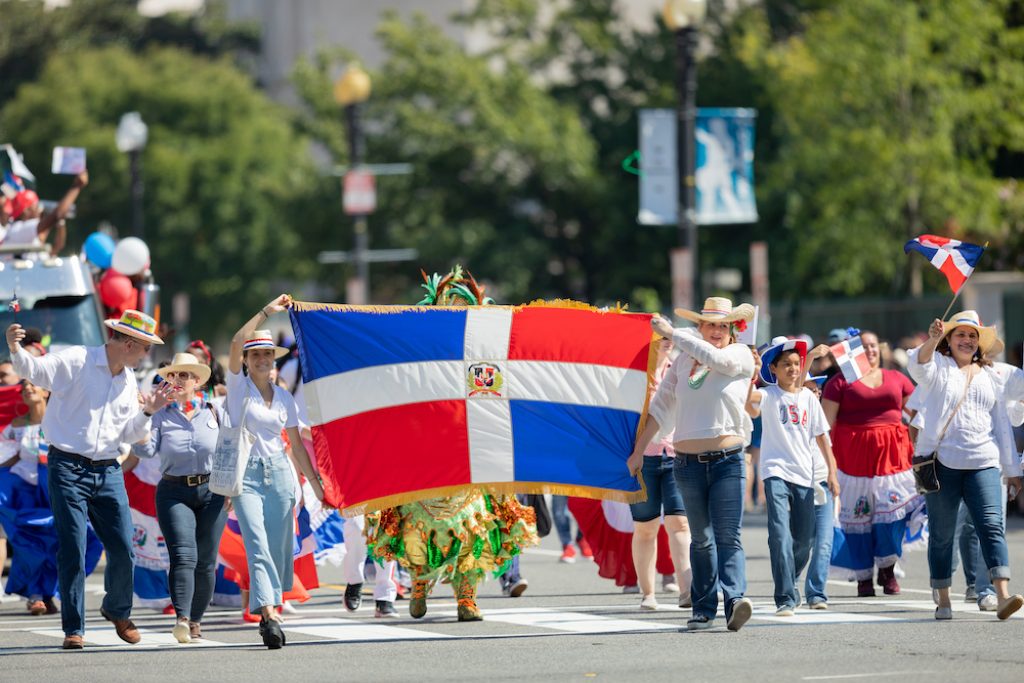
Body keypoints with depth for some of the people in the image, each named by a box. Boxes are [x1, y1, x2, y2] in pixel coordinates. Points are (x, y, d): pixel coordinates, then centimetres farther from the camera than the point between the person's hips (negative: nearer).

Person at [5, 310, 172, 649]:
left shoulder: (129, 381, 14)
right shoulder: (77, 362, -7)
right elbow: (34, 369, -17)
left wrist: (147, 412, 2)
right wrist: (16, 350, -37)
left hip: (108, 472, 6)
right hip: (68, 468, -6)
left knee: (123, 549, 2)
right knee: (73, 551, -7)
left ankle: (118, 610, 28)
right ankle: (73, 629, 1)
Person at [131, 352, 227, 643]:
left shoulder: (213, 412, 7)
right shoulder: (161, 415, 4)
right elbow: (144, 450, -8)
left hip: (211, 491, 2)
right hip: (174, 493, -2)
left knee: (206, 562, 3)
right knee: (183, 556, -18)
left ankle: (196, 620, 16)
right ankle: (181, 619, -29)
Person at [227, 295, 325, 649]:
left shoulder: (284, 397, 12)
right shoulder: (239, 387, 2)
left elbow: (296, 444, 16)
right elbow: (237, 342, -14)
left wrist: (316, 483, 14)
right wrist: (267, 311, -16)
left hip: (279, 474, 4)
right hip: (247, 474, -4)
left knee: (279, 550, 2)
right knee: (258, 544, -17)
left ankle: (270, 615, 13)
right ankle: (269, 614, -30)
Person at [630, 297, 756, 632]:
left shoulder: (740, 356, 1)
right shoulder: (683, 361, 10)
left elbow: (714, 356, -20)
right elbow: (661, 407, 13)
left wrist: (671, 333, -11)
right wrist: (639, 450, 10)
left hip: (727, 461, -3)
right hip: (688, 462, 3)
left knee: (728, 536, -13)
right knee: (701, 539, 8)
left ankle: (734, 599, -25)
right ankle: (703, 608, 12)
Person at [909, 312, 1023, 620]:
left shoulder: (990, 376, 18)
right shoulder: (938, 366, 6)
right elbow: (918, 366, -19)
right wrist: (933, 340, -39)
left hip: (982, 464, 2)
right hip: (942, 463, -2)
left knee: (991, 526, -12)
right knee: (941, 533, 3)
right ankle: (943, 601, 11)